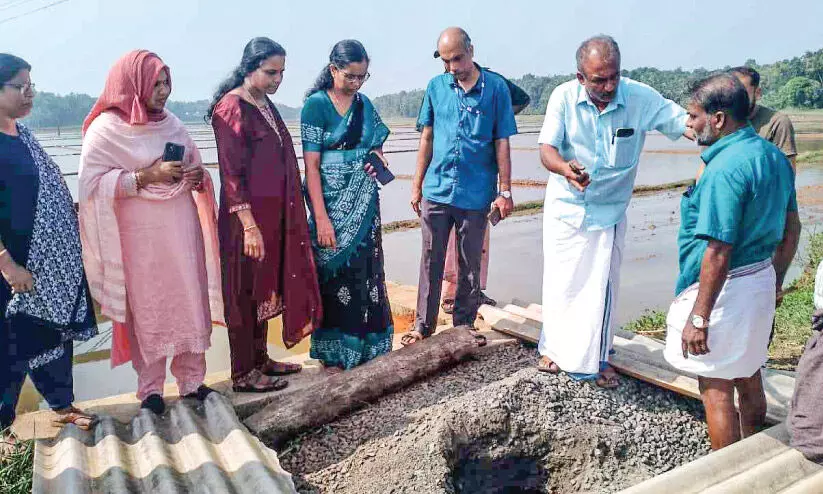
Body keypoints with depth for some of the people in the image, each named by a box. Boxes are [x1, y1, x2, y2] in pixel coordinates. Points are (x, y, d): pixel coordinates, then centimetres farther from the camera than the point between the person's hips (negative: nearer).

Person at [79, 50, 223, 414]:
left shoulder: (171, 123, 10)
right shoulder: (106, 128, -6)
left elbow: (194, 167, 19)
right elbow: (92, 183, -12)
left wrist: (197, 176, -4)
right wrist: (147, 176, -19)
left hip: (182, 230, 5)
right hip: (141, 236, -4)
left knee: (191, 304, 5)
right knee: (147, 311, 4)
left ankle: (192, 381, 18)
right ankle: (150, 388, 19)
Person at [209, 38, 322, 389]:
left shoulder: (266, 104, 12)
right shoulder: (232, 108, -14)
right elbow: (232, 173, -19)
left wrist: (287, 214, 18)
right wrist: (250, 226, -22)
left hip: (274, 216, 9)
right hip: (247, 218, -9)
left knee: (266, 287, 16)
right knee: (246, 292, 2)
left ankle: (260, 359, 30)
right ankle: (243, 373, 15)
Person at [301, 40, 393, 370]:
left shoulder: (364, 104, 10)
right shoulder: (317, 104, -7)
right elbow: (311, 165, -11)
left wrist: (379, 159, -4)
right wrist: (322, 218, -18)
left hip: (364, 204, 5)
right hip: (333, 205, -5)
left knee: (367, 274, 8)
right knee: (337, 276, 0)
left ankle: (367, 348, 22)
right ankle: (334, 355, 15)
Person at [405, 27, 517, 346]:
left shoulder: (495, 87, -3)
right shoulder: (436, 87, 4)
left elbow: (502, 143, -3)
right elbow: (427, 139, 9)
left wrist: (505, 191, -4)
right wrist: (417, 185, 7)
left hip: (476, 195, -2)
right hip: (436, 191, 2)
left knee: (470, 264, 10)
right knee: (431, 261, 8)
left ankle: (464, 323, 25)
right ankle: (424, 324, 20)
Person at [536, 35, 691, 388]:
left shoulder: (641, 98, -14)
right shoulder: (564, 97, -13)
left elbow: (686, 123, -14)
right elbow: (546, 149, -19)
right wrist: (565, 169, -42)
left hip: (608, 211, 0)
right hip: (564, 207, 1)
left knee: (602, 287, 4)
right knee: (559, 283, 9)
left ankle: (597, 359, 24)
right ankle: (553, 349, 30)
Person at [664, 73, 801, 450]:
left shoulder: (725, 168, -23)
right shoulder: (774, 155, 6)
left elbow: (719, 252, -26)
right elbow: (791, 228, 14)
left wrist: (699, 318, -22)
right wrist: (776, 281, 24)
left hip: (725, 288, -10)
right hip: (761, 281, 10)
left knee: (716, 388, 4)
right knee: (749, 379, 22)